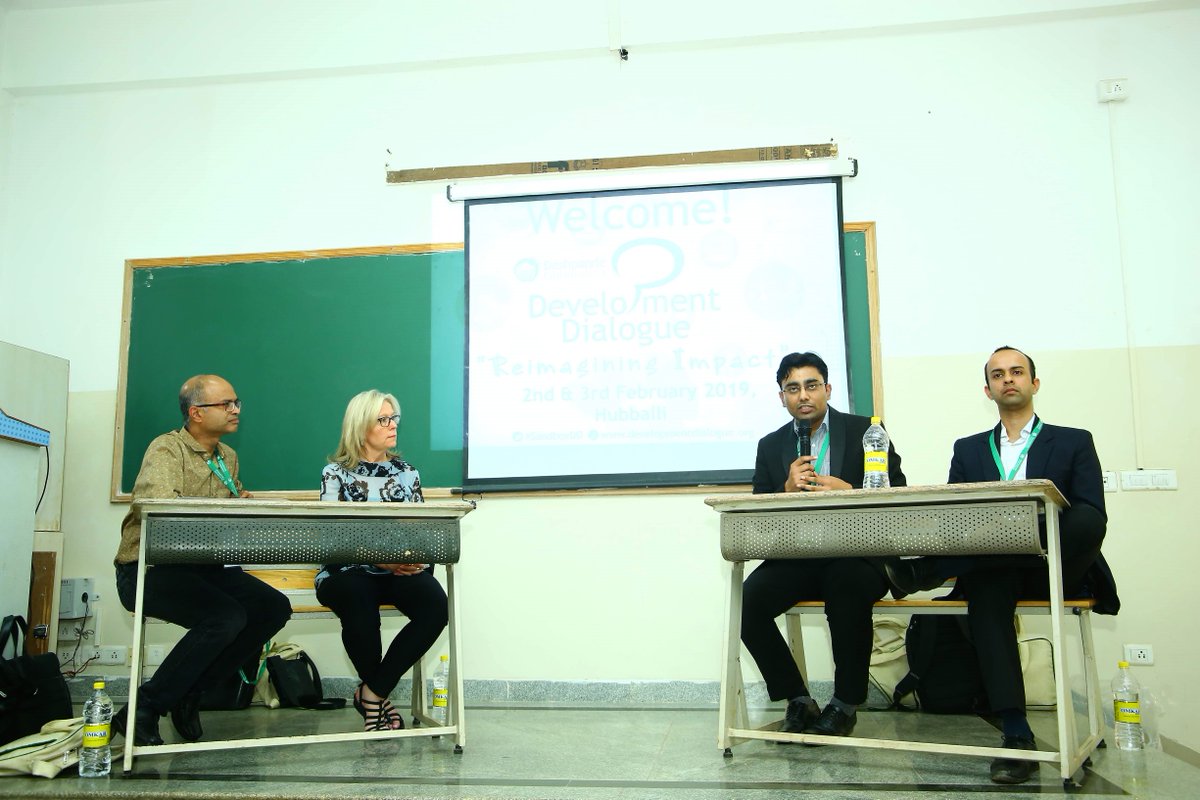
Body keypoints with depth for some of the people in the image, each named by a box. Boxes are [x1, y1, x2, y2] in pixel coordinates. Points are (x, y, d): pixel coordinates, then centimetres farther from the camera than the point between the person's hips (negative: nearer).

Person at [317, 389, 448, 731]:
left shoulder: (406, 472, 15)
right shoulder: (336, 473, 5)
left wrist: (418, 559, -10)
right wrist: (380, 558, -17)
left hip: (400, 573, 3)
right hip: (349, 572, -3)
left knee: (435, 604, -28)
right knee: (356, 598, -37)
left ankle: (371, 693, -13)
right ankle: (378, 699, -10)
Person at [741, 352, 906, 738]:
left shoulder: (864, 431, 7)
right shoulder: (770, 446, 14)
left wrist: (847, 491, -17)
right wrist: (788, 489, -12)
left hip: (855, 554, -2)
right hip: (794, 559, 3)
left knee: (848, 587, -36)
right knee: (747, 600, -24)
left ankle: (846, 704, -13)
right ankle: (797, 700, -3)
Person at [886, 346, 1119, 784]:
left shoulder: (1074, 442, 15)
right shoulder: (968, 449, 21)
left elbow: (1094, 518, 0)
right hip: (993, 566, 1)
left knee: (1084, 519, -33)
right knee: (985, 587, -35)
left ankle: (923, 570, -36)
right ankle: (1016, 736, -37)